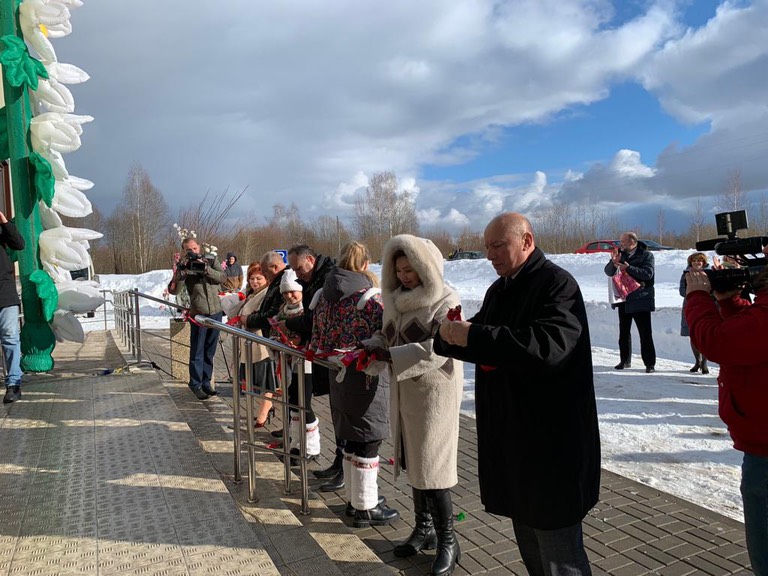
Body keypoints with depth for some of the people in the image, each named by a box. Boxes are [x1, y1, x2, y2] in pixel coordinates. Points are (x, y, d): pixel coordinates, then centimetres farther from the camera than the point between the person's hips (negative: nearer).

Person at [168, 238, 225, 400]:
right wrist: (181, 271, -24)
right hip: (198, 313, -3)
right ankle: (196, 384, 13)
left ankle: (206, 382, 21)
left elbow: (221, 278, -7)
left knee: (210, 351, 11)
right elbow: (173, 290, -11)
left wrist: (205, 268, -20)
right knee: (197, 351, 0)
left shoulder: (210, 262, 9)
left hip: (216, 312, 3)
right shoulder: (183, 266, 1)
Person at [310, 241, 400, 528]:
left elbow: (317, 339, 7)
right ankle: (366, 508, 16)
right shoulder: (371, 296, -15)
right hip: (366, 378, -7)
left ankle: (354, 497, 32)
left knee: (351, 438, 18)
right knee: (368, 440, 4)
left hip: (337, 375, 7)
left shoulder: (324, 295, 4)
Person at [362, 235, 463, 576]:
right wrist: (372, 345, -7)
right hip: (404, 392, 7)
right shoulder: (398, 299, 9)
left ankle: (447, 540, 17)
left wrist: (391, 355, -28)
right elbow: (389, 335, 15)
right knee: (412, 463, 15)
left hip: (434, 392, -7)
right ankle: (424, 528, 33)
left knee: (432, 467, -1)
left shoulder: (445, 301, -14)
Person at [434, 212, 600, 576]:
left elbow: (547, 346, -30)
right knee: (527, 536, 20)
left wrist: (473, 336, -30)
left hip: (551, 439, -8)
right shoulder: (499, 290, 13)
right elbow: (484, 347, 17)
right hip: (509, 434, 8)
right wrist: (449, 337, -5)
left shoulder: (557, 284, -14)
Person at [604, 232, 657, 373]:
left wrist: (629, 268, -25)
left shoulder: (646, 255, -5)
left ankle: (650, 363, 3)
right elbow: (608, 272, 4)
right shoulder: (620, 254, 9)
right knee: (623, 332, 12)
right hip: (623, 299, 6)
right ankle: (625, 361, 22)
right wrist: (613, 262, -16)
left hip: (640, 300, -5)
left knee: (645, 333, -3)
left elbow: (648, 273, -18)